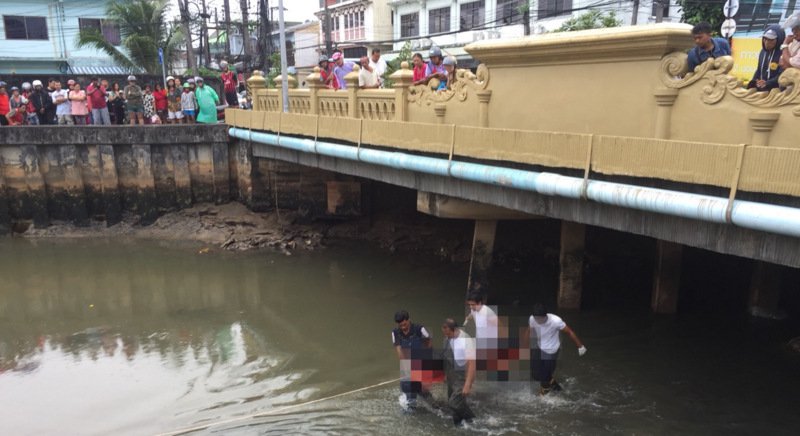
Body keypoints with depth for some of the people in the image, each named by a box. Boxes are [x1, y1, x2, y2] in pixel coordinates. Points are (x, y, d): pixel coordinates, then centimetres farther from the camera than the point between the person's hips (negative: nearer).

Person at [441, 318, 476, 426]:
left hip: (463, 377, -7)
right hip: (451, 377, 7)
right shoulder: (447, 338, -6)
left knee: (454, 403, -11)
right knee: (453, 403, 14)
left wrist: (467, 385, -28)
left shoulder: (466, 340, -26)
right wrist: (446, 374, 15)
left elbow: (471, 363, -26)